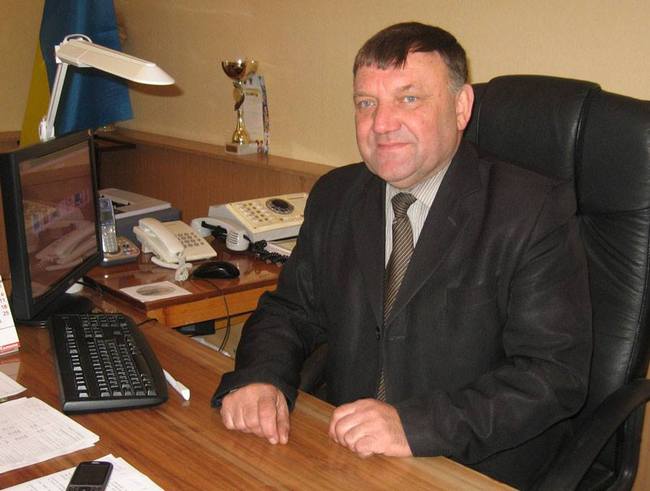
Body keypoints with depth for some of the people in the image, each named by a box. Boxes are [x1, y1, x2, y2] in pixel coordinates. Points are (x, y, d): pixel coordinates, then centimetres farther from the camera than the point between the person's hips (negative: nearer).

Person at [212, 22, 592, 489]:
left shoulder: (535, 212, -12)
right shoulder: (334, 197, 6)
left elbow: (556, 372, -17)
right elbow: (290, 311, 10)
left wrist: (417, 424, -28)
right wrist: (258, 378, -13)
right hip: (346, 452, 4)